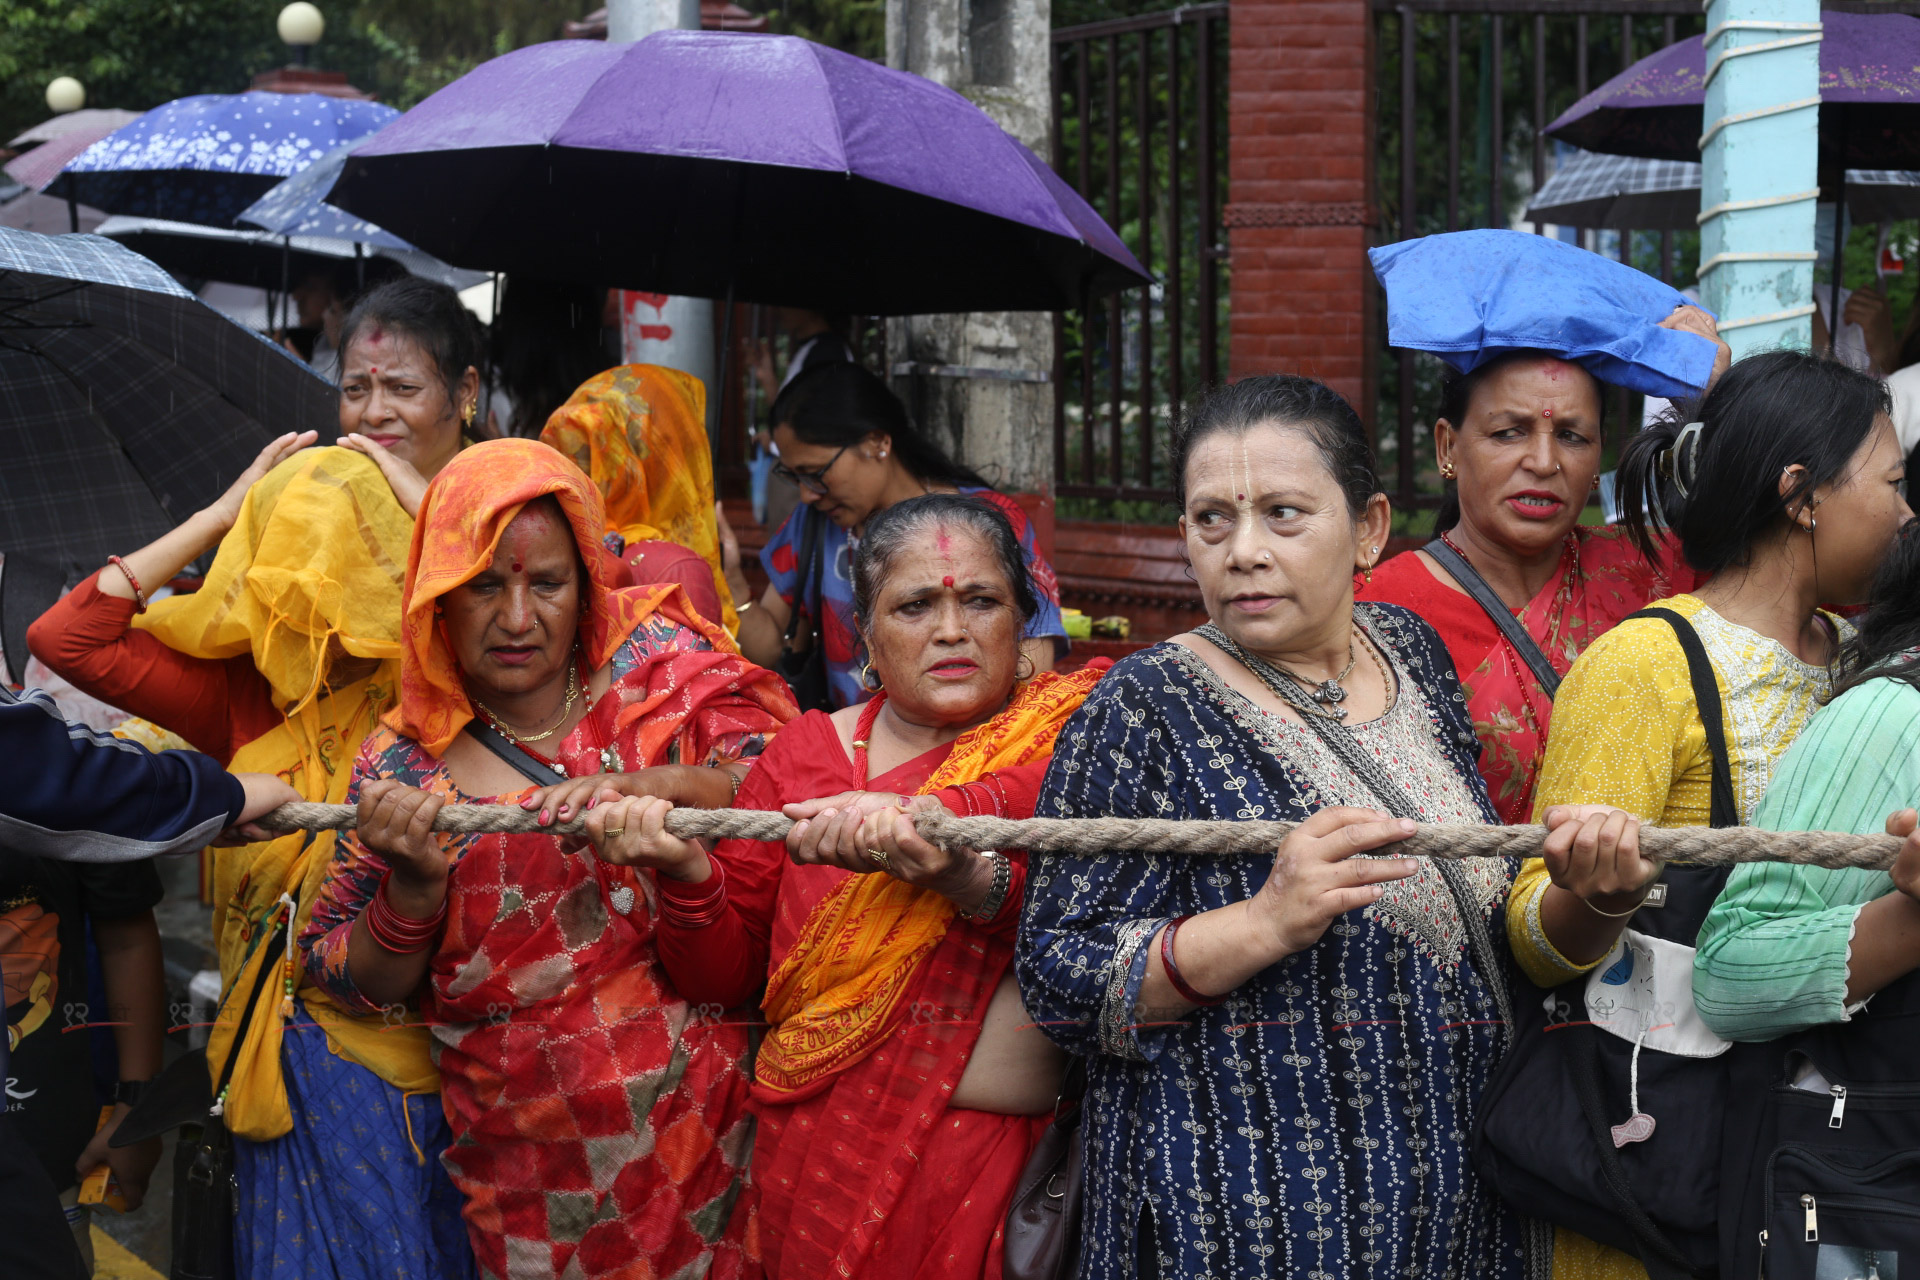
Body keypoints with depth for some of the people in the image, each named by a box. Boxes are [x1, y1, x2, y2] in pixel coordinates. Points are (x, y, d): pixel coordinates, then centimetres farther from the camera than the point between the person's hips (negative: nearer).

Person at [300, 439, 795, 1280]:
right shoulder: (403, 767, -3)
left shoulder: (659, 666, -3)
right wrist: (414, 883, -19)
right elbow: (357, 985, 1)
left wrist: (655, 786, -29)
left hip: (702, 1110, 0)